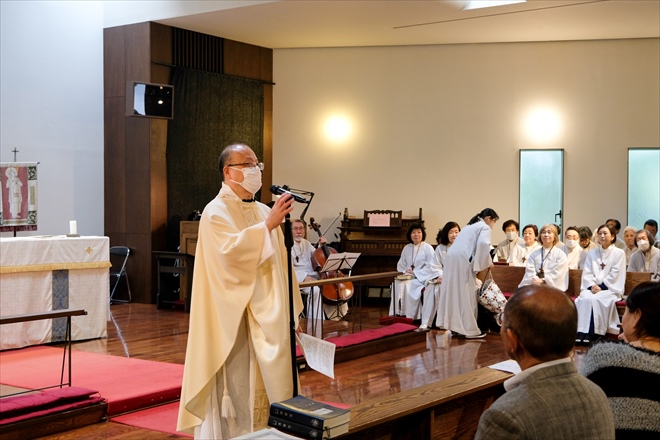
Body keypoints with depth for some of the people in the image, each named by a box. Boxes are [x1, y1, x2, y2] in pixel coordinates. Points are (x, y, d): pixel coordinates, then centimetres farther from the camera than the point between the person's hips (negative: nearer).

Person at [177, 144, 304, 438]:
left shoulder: (264, 212, 14)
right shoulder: (216, 212, -7)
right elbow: (231, 251, -26)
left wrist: (289, 310, 13)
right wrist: (268, 225, -28)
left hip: (269, 317, 7)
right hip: (235, 317, -7)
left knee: (267, 384, 10)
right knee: (235, 385, -2)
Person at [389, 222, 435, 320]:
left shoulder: (428, 248, -1)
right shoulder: (406, 248, 15)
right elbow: (400, 264, 17)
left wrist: (415, 273, -15)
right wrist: (405, 271, -5)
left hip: (422, 278, -4)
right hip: (407, 277, 4)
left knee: (409, 287, -32)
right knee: (397, 285, -27)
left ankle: (409, 316, -25)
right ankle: (397, 314, -25)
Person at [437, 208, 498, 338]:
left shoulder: (470, 226, 30)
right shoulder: (485, 228, 4)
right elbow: (483, 244, -15)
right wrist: (488, 261, -4)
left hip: (451, 257, 8)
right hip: (462, 259, -8)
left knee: (454, 292, 10)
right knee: (466, 294, -4)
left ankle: (454, 326, 15)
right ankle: (468, 329, 0)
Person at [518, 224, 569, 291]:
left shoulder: (561, 255, 6)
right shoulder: (534, 254, 16)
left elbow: (557, 274, -3)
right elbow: (530, 271, 5)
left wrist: (542, 281, -13)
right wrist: (535, 280, -15)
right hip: (535, 287, 2)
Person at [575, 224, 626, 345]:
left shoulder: (619, 253, 4)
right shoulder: (592, 253, 17)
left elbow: (615, 275, -5)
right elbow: (586, 273, 9)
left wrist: (601, 287, -14)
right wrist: (592, 286, -10)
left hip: (610, 288, -3)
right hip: (593, 287, 3)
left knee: (594, 299, -33)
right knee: (584, 298, -30)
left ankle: (592, 333, -29)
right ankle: (581, 332, -37)